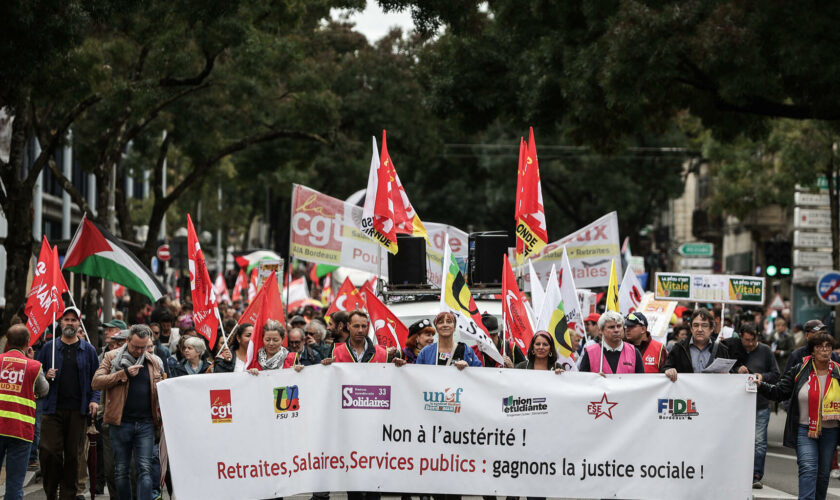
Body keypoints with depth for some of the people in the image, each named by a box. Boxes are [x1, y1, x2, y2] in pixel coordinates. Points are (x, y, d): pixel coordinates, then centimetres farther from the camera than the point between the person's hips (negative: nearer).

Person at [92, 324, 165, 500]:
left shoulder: (155, 362, 12)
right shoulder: (112, 357, 4)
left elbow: (160, 391, 23)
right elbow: (96, 382, -7)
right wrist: (124, 373, -14)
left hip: (146, 423, 1)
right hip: (121, 422, -1)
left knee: (144, 469, -7)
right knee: (121, 470, 7)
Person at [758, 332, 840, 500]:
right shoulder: (800, 371, -1)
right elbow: (779, 392, 0)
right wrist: (761, 385, -14)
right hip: (804, 429, -2)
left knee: (823, 472, 11)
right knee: (808, 468, -16)